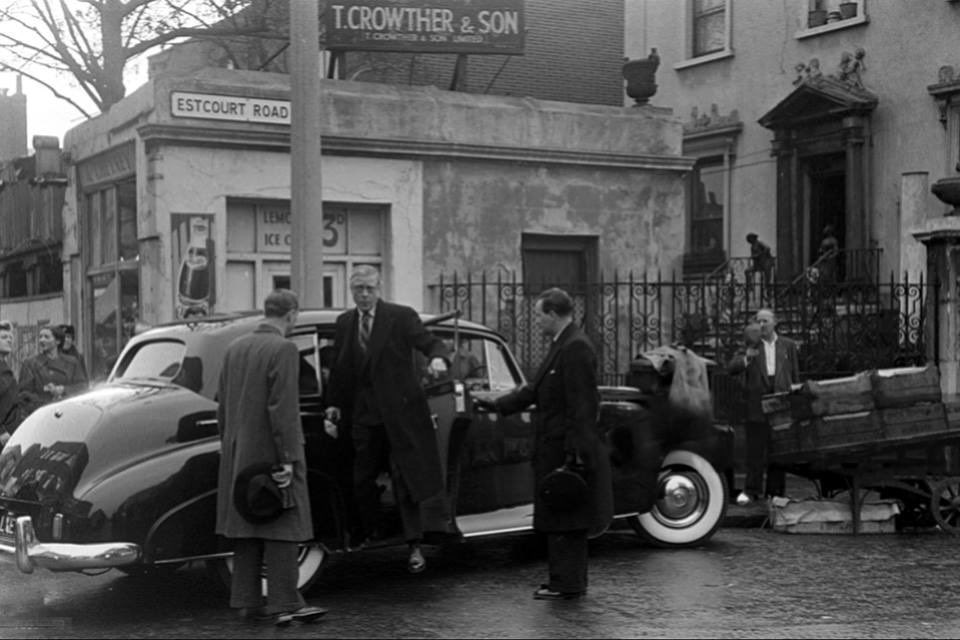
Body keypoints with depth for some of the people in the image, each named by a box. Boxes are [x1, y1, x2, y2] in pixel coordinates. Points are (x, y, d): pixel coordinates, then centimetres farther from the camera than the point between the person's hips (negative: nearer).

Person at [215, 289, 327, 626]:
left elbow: (222, 405, 13)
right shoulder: (283, 349, -14)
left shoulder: (234, 348, 9)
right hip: (271, 455, -7)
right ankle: (285, 604, 0)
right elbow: (283, 409, -19)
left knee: (246, 529, 11)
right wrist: (287, 459, -18)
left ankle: (249, 602, 15)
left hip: (239, 456, 7)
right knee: (282, 529, -1)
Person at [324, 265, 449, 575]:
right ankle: (369, 532, 30)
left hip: (399, 413, -4)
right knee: (362, 479, 11)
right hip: (362, 414, 4)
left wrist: (437, 358, -33)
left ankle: (414, 546, 2)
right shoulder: (344, 322, 10)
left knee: (405, 479, -2)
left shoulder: (401, 317, -4)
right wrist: (333, 403, 10)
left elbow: (430, 342, -11)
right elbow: (339, 367, 16)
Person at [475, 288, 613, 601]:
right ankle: (567, 580, 23)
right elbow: (534, 390, 20)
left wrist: (575, 452, -22)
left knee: (562, 518, -4)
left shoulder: (576, 348, -17)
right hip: (554, 448, 10)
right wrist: (496, 404, 18)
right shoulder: (562, 345, 14)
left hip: (566, 449, -10)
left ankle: (567, 584, 3)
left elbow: (581, 405, -21)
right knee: (561, 519, 15)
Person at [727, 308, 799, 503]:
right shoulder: (750, 346, 5)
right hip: (757, 405, -1)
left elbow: (795, 376, 10)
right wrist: (746, 359, -24)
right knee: (755, 450, -2)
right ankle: (751, 491, 2)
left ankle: (775, 491, 11)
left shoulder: (788, 345, 9)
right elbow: (732, 368, -4)